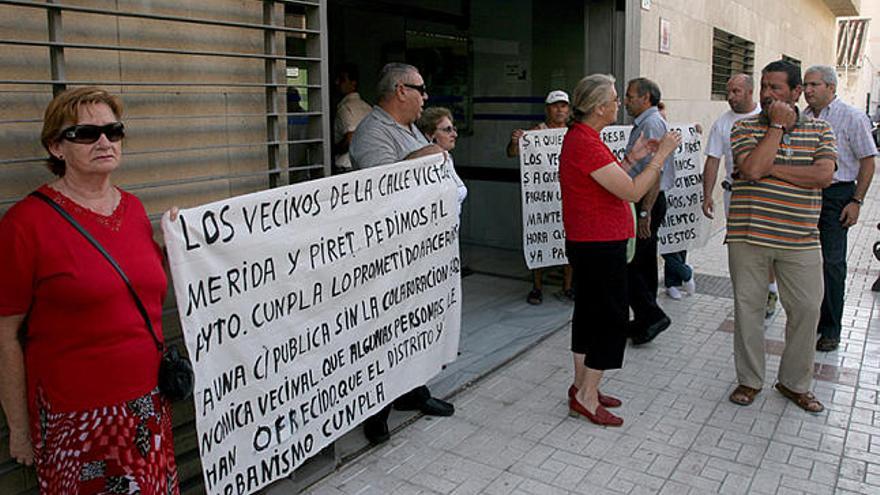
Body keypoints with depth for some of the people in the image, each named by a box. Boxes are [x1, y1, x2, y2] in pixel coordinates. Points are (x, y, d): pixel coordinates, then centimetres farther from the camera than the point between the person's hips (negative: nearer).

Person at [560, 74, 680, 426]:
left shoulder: (578, 136, 12)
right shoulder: (586, 143, -21)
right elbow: (632, 192, -21)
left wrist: (634, 157, 11)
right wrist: (661, 154, -12)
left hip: (587, 244, 11)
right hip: (599, 246, -11)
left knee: (589, 312, 16)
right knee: (612, 318, -2)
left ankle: (581, 387, 27)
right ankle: (586, 398, 7)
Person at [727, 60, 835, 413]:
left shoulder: (819, 130, 6)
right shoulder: (745, 128, 1)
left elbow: (823, 175, -11)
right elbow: (752, 168, -18)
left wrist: (769, 168, -14)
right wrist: (778, 125, -12)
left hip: (800, 240, 2)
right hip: (749, 236, -1)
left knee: (807, 310, 5)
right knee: (747, 307, 6)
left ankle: (795, 383, 24)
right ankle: (749, 380, 23)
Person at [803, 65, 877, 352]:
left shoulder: (852, 118, -6)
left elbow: (868, 162, -5)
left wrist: (856, 202, -11)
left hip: (836, 194, -5)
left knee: (832, 262, -4)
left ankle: (831, 328, 6)